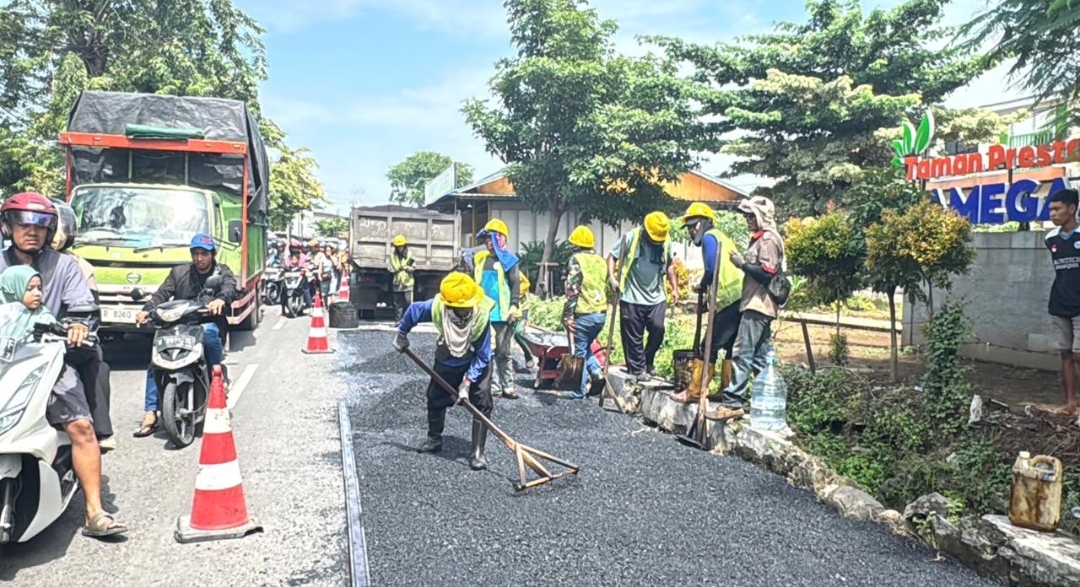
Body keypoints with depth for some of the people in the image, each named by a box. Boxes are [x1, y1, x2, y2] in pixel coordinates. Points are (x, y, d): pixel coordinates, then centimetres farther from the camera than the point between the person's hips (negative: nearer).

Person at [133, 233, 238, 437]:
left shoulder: (222, 273, 10)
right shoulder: (179, 272, 18)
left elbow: (230, 288, -14)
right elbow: (162, 294, 5)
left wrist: (221, 299, -39)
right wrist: (147, 310, -17)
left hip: (209, 326, -3)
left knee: (208, 331, -38)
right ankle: (150, 414, -17)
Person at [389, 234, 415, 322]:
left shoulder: (409, 254, -3)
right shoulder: (393, 255, 2)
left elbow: (414, 267, -1)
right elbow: (390, 269, 4)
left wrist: (406, 268, -19)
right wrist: (396, 270, -16)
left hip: (408, 282, -2)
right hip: (397, 283, 2)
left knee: (408, 302, -4)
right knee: (397, 303, 7)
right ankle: (398, 320, 14)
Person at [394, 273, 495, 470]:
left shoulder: (482, 315, -39)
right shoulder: (436, 307, -34)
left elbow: (482, 358, -30)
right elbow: (413, 310, -10)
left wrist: (467, 382, -32)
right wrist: (402, 334, 3)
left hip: (476, 363, -3)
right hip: (446, 361, 3)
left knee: (481, 403, -15)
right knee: (435, 398, 15)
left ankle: (478, 453, -6)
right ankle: (434, 439, 39)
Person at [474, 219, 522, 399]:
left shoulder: (509, 260, -3)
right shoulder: (479, 259, 12)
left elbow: (516, 285, -7)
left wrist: (514, 306, -18)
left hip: (502, 313, -5)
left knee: (503, 352, 2)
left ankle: (507, 386, 9)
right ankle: (493, 385, 12)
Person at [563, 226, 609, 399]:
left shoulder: (577, 259, -7)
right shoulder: (601, 260, 13)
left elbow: (572, 289, -15)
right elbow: (607, 287, 15)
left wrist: (567, 315, -14)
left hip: (583, 314, -7)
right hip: (601, 313, 7)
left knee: (579, 352, 4)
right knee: (586, 346, 24)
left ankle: (580, 391, 9)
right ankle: (596, 372, 5)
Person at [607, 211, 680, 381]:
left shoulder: (666, 243, 4)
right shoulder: (630, 238, -9)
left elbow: (669, 265, 18)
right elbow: (612, 256, -4)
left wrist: (675, 288, 15)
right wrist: (612, 277, -17)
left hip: (656, 297, 3)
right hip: (632, 297, -3)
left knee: (657, 330, -2)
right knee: (634, 336, 2)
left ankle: (648, 362, 21)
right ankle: (638, 369, 14)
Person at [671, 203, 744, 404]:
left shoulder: (709, 237, -2)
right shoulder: (722, 238, 27)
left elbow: (713, 269, -17)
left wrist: (701, 286, 3)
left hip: (730, 300, -10)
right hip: (740, 298, 10)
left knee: (710, 346, -6)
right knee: (731, 347, 12)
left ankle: (694, 392, -2)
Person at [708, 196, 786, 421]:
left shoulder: (769, 239, -10)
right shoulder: (761, 239, 20)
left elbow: (767, 273, -19)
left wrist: (742, 263, -14)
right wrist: (744, 263, 10)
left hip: (757, 306, -10)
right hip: (758, 305, 10)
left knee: (743, 354, -13)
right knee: (760, 356, 11)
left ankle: (732, 403, -13)